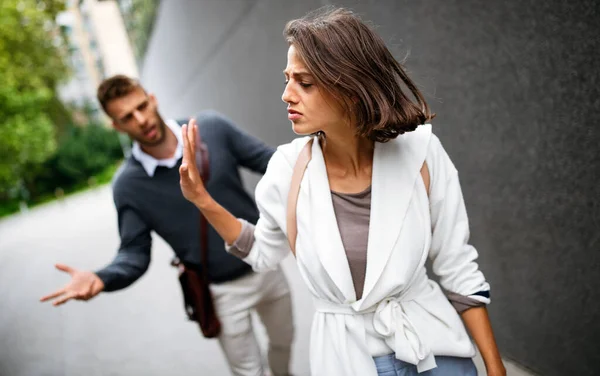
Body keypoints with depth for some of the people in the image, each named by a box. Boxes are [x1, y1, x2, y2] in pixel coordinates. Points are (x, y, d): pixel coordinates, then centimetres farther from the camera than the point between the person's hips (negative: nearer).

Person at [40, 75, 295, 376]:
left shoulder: (211, 126, -14)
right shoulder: (128, 184, -16)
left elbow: (266, 160, -7)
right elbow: (135, 253, -11)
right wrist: (101, 279, -31)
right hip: (223, 292, -2)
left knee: (283, 341, 27)